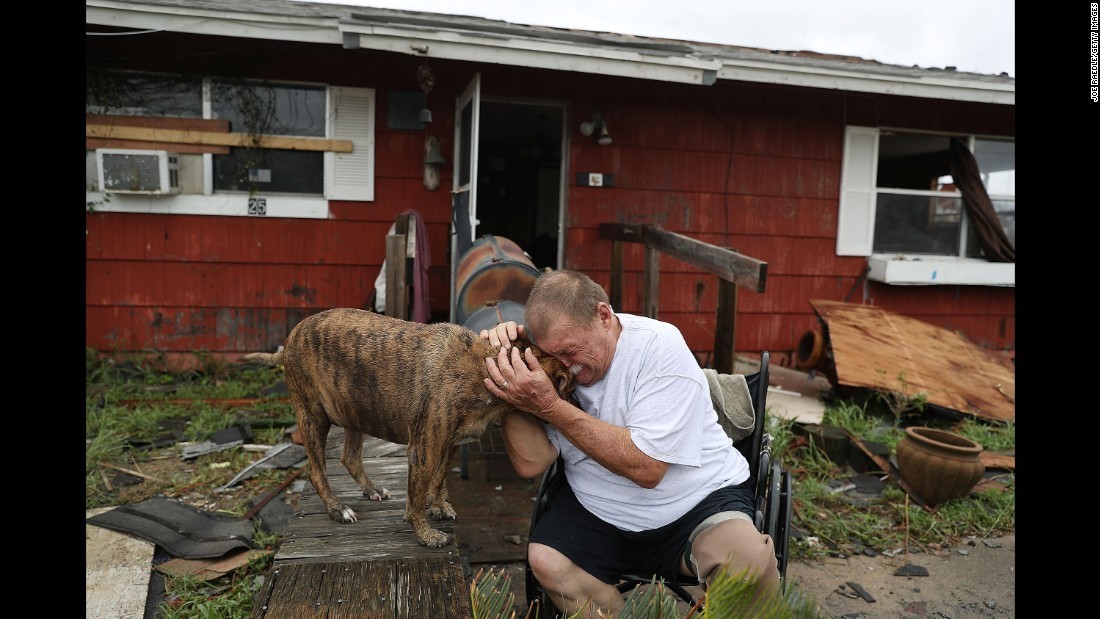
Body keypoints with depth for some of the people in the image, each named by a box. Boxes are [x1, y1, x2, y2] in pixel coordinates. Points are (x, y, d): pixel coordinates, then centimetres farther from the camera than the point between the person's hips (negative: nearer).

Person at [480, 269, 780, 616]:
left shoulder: (659, 346, -18)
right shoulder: (551, 363, -4)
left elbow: (646, 468, -26)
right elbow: (531, 464, -11)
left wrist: (550, 406, -29)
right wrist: (509, 378, -21)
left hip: (697, 501, -3)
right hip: (599, 513, 4)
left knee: (748, 558, -31)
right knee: (544, 560, -21)